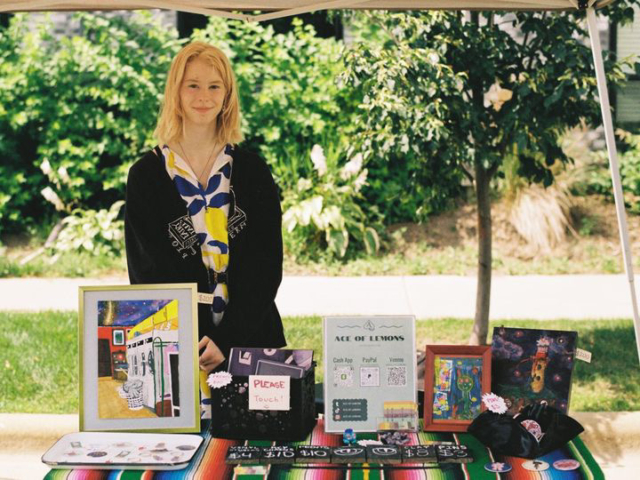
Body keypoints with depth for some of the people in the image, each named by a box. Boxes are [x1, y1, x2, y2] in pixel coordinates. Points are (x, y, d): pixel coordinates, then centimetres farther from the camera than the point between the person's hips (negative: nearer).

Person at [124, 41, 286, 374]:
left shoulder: (253, 172, 3)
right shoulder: (146, 174, 2)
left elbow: (266, 262, -1)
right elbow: (146, 268, -2)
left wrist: (228, 341, -13)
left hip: (250, 340, 1)